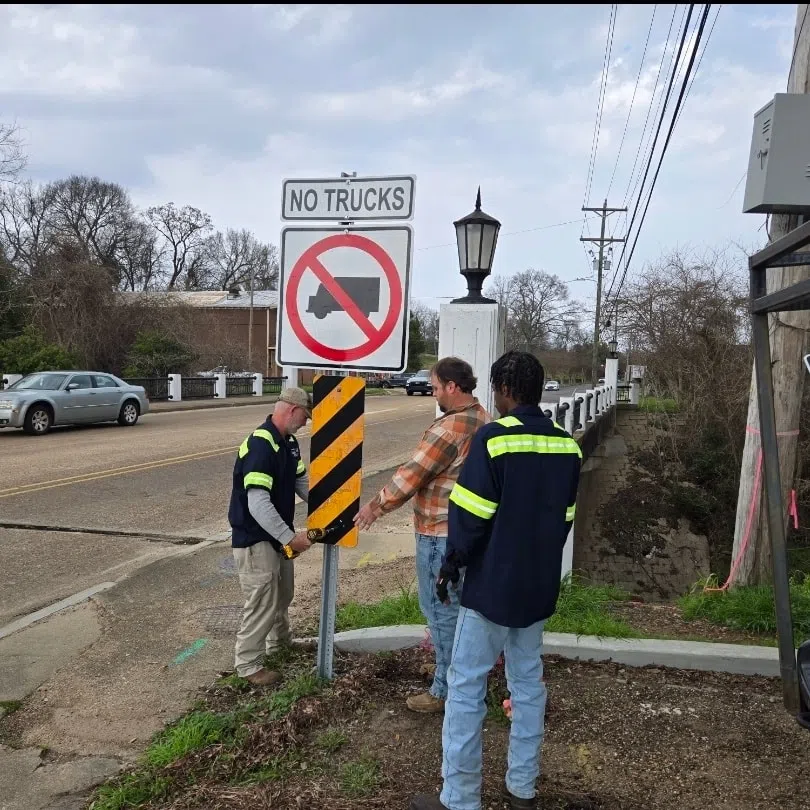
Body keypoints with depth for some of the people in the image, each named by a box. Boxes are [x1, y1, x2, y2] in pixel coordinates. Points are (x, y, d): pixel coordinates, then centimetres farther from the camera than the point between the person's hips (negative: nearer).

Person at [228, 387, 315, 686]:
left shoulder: (289, 442, 4)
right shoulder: (260, 445, -27)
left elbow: (302, 482, 12)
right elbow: (258, 504, -33)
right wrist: (290, 537, -30)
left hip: (278, 535, 10)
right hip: (255, 538, -10)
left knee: (283, 593, 25)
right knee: (262, 601, 0)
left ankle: (281, 639, 48)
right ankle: (248, 664, 17)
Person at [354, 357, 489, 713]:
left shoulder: (449, 428, -25)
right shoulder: (481, 419, 6)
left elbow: (411, 475, -19)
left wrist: (376, 505, -7)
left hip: (442, 534, -9)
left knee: (441, 607, 2)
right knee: (456, 602, 23)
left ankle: (446, 690, 13)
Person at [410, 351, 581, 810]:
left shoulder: (494, 438, -17)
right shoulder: (567, 445, 2)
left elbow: (471, 515, -17)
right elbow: (566, 517, 9)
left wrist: (452, 565, -3)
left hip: (493, 584, -6)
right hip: (540, 585, 7)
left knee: (467, 686, 3)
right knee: (529, 681, 16)